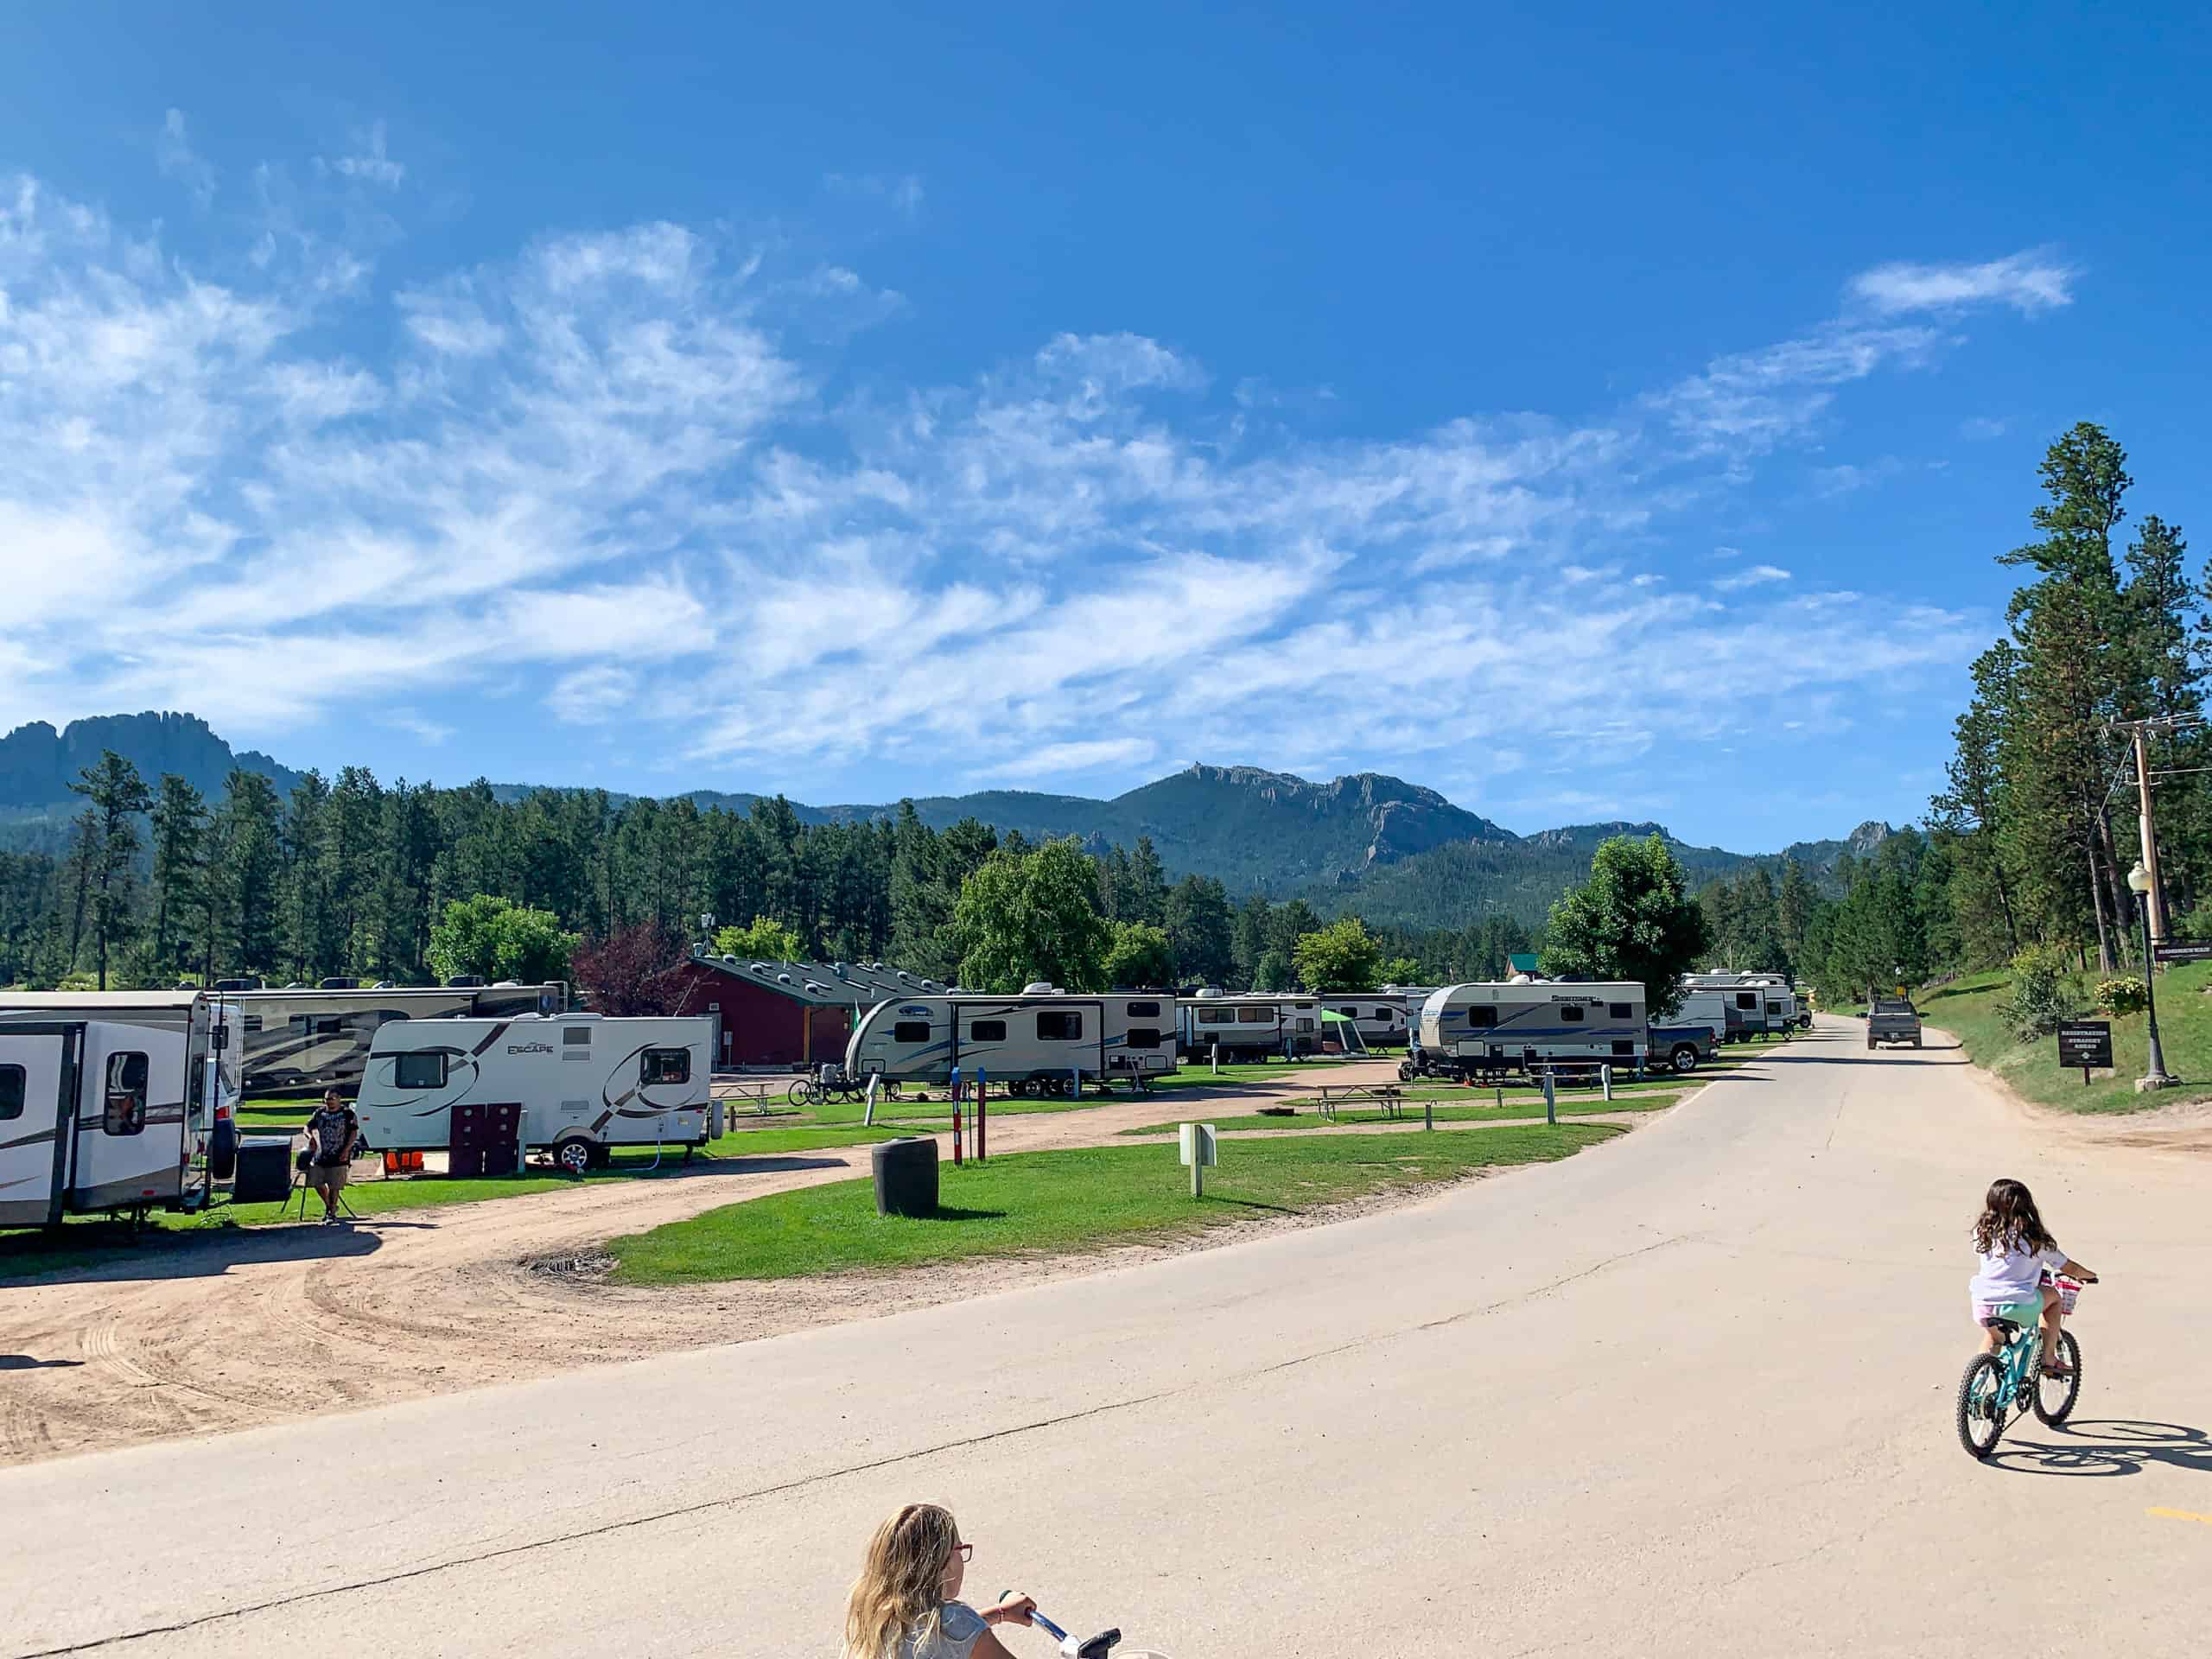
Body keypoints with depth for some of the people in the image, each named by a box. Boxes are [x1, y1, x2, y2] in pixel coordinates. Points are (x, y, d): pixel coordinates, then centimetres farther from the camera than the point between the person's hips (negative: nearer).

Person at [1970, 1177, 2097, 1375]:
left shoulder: (1983, 1233, 8)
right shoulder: (2036, 1238, 2)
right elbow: (2069, 1268, 12)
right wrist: (2089, 1276, 34)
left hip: (1982, 1305, 3)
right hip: (2018, 1306, -3)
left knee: (1993, 1337, 34)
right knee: (2053, 1295, 27)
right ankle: (2049, 1359, 25)